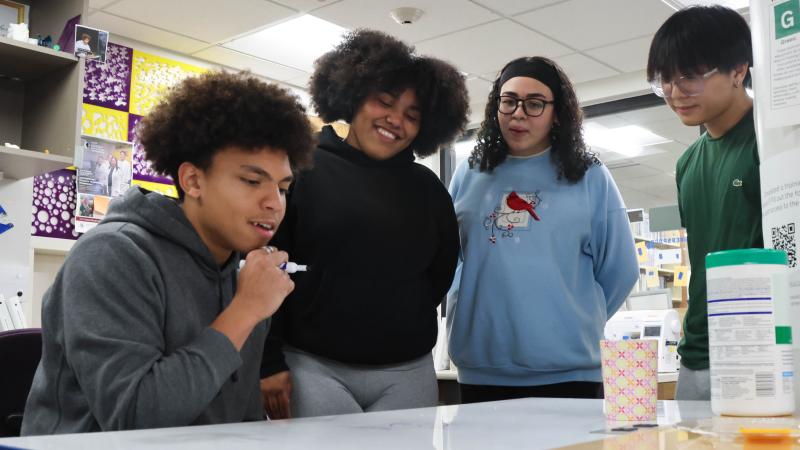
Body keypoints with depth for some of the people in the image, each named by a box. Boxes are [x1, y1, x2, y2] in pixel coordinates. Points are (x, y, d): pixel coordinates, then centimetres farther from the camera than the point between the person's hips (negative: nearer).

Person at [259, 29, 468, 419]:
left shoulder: (427, 188, 10)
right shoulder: (302, 168, -1)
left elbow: (441, 270, 18)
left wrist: (407, 331, 9)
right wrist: (269, 362, -9)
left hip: (408, 372, 4)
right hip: (311, 366, -3)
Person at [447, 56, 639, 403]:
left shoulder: (590, 178, 3)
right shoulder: (469, 176, 9)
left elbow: (619, 270, 7)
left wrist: (578, 322, 9)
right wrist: (478, 306, 9)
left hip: (567, 370, -2)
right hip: (479, 370, 2)